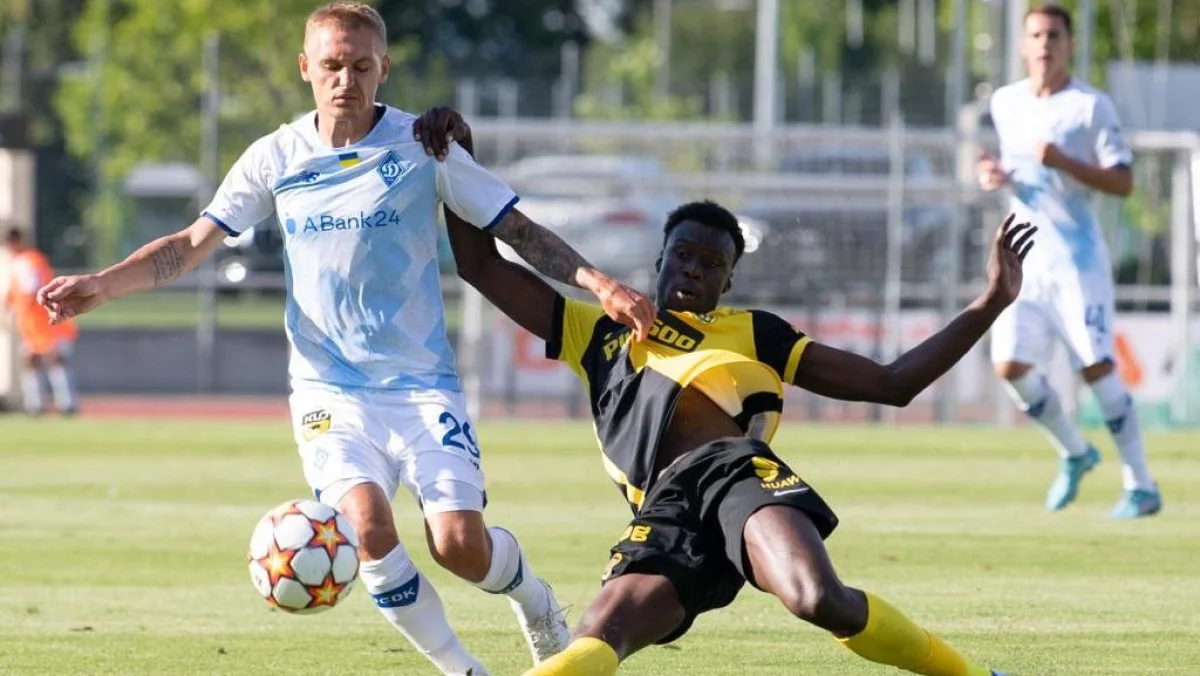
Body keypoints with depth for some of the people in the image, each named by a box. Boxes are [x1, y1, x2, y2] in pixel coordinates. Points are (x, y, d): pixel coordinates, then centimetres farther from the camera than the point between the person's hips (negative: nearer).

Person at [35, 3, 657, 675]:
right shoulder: (276, 158, 2)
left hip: (423, 383, -1)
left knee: (461, 545, -15)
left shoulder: (422, 147, -4)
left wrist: (599, 283, -14)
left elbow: (519, 231, 0)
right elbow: (192, 244, 6)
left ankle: (532, 595, 23)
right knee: (368, 524, -24)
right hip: (329, 387, 1)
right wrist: (100, 285, -9)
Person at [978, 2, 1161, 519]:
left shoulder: (1091, 107, -6)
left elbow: (1123, 183, -9)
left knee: (1097, 368, -10)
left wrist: (1065, 163, -22)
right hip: (1025, 258, 5)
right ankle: (1074, 453, 18)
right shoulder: (1005, 103, 11)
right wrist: (995, 176, 3)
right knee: (1010, 366, -5)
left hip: (1077, 258, -5)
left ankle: (1141, 486, -2)